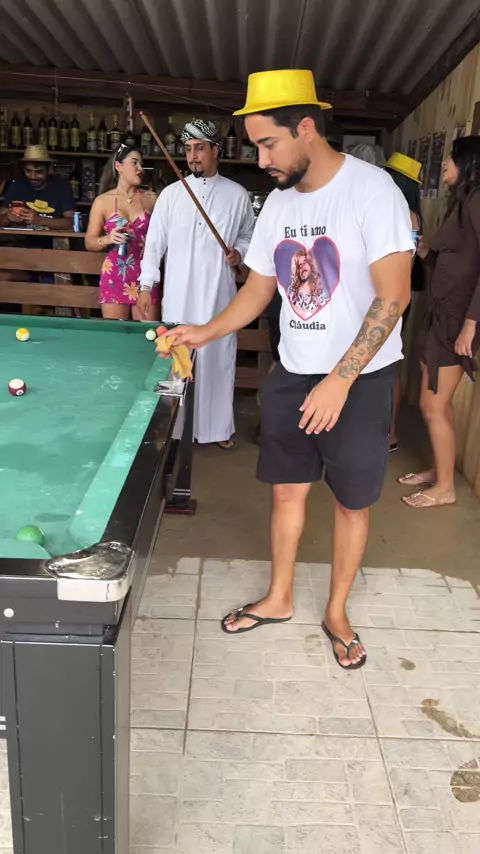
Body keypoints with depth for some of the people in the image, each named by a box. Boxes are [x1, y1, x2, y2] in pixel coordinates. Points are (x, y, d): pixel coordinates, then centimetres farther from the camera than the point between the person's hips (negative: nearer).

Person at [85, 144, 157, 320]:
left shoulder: (151, 199, 6)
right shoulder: (103, 201, 3)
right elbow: (89, 242, 4)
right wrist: (108, 239, -14)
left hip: (145, 275, 1)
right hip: (115, 276, -1)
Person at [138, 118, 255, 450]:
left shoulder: (237, 194, 3)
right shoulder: (171, 193, 3)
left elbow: (248, 235, 15)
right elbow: (155, 242, 4)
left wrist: (239, 252, -7)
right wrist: (146, 286, 0)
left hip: (218, 294, 0)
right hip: (178, 294, 0)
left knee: (219, 357, 6)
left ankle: (219, 426, 20)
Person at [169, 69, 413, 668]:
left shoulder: (371, 188, -15)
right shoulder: (277, 203, 5)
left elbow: (393, 295, -20)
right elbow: (258, 289, 13)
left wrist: (339, 380, -22)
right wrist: (206, 333, -3)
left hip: (360, 379, -5)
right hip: (291, 376, 5)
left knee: (352, 502, 9)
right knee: (287, 489, 13)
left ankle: (336, 613, 29)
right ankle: (278, 598, 33)